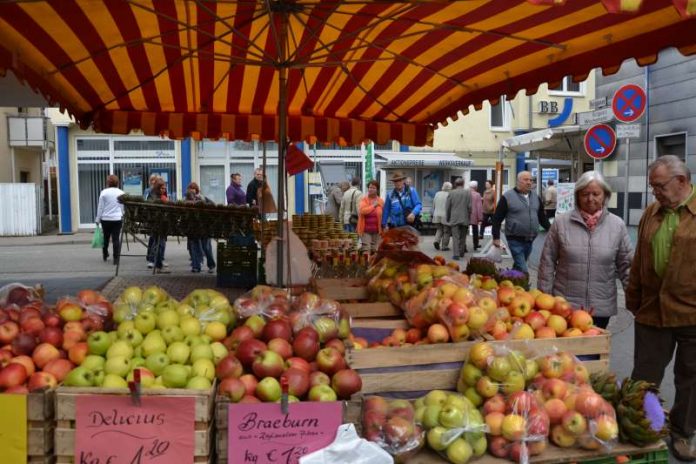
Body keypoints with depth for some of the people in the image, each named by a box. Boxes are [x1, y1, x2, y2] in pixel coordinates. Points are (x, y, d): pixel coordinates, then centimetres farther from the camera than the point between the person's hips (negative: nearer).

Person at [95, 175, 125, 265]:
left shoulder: (104, 192, -4)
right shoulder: (121, 193, 2)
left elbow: (100, 207, -1)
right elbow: (124, 207, 9)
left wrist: (97, 219, 6)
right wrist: (122, 216, 21)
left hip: (105, 219, 0)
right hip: (117, 219, 0)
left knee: (106, 237, 17)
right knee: (116, 239, -1)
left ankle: (105, 255, 34)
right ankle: (116, 259, -3)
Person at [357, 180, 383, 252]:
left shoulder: (381, 201, 4)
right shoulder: (363, 199, 0)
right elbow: (362, 211, -18)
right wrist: (373, 206, -13)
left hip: (376, 230, 2)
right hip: (365, 230, -2)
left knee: (375, 250, 8)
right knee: (366, 250, -7)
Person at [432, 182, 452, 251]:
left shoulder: (437, 194, 6)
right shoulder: (449, 195, -12)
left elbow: (433, 206, 11)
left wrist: (433, 214, 19)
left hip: (437, 216, 5)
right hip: (446, 216, -5)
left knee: (439, 229, 18)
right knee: (446, 232, 7)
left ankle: (437, 241, -4)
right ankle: (444, 246, 10)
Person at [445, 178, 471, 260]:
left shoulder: (451, 193, -2)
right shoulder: (468, 193, -1)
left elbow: (447, 207, -1)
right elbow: (470, 206, -3)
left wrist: (448, 218, 11)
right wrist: (468, 216, 12)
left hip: (454, 218, -1)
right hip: (464, 219, 1)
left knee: (455, 237, -2)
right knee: (462, 237, 14)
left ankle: (456, 254, -11)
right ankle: (461, 252, 22)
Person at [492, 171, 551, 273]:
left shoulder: (535, 196, 11)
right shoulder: (507, 197, -8)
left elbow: (542, 217, 18)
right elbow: (497, 218, -6)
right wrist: (496, 237, -10)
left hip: (530, 240, 6)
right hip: (515, 240, -6)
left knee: (518, 267, 19)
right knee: (522, 271, -11)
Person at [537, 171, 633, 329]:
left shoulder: (617, 225, 1)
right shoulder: (561, 223, -2)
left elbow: (626, 266, 5)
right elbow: (547, 263, 1)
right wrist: (545, 299, -1)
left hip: (601, 308, 1)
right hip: (564, 305, -1)